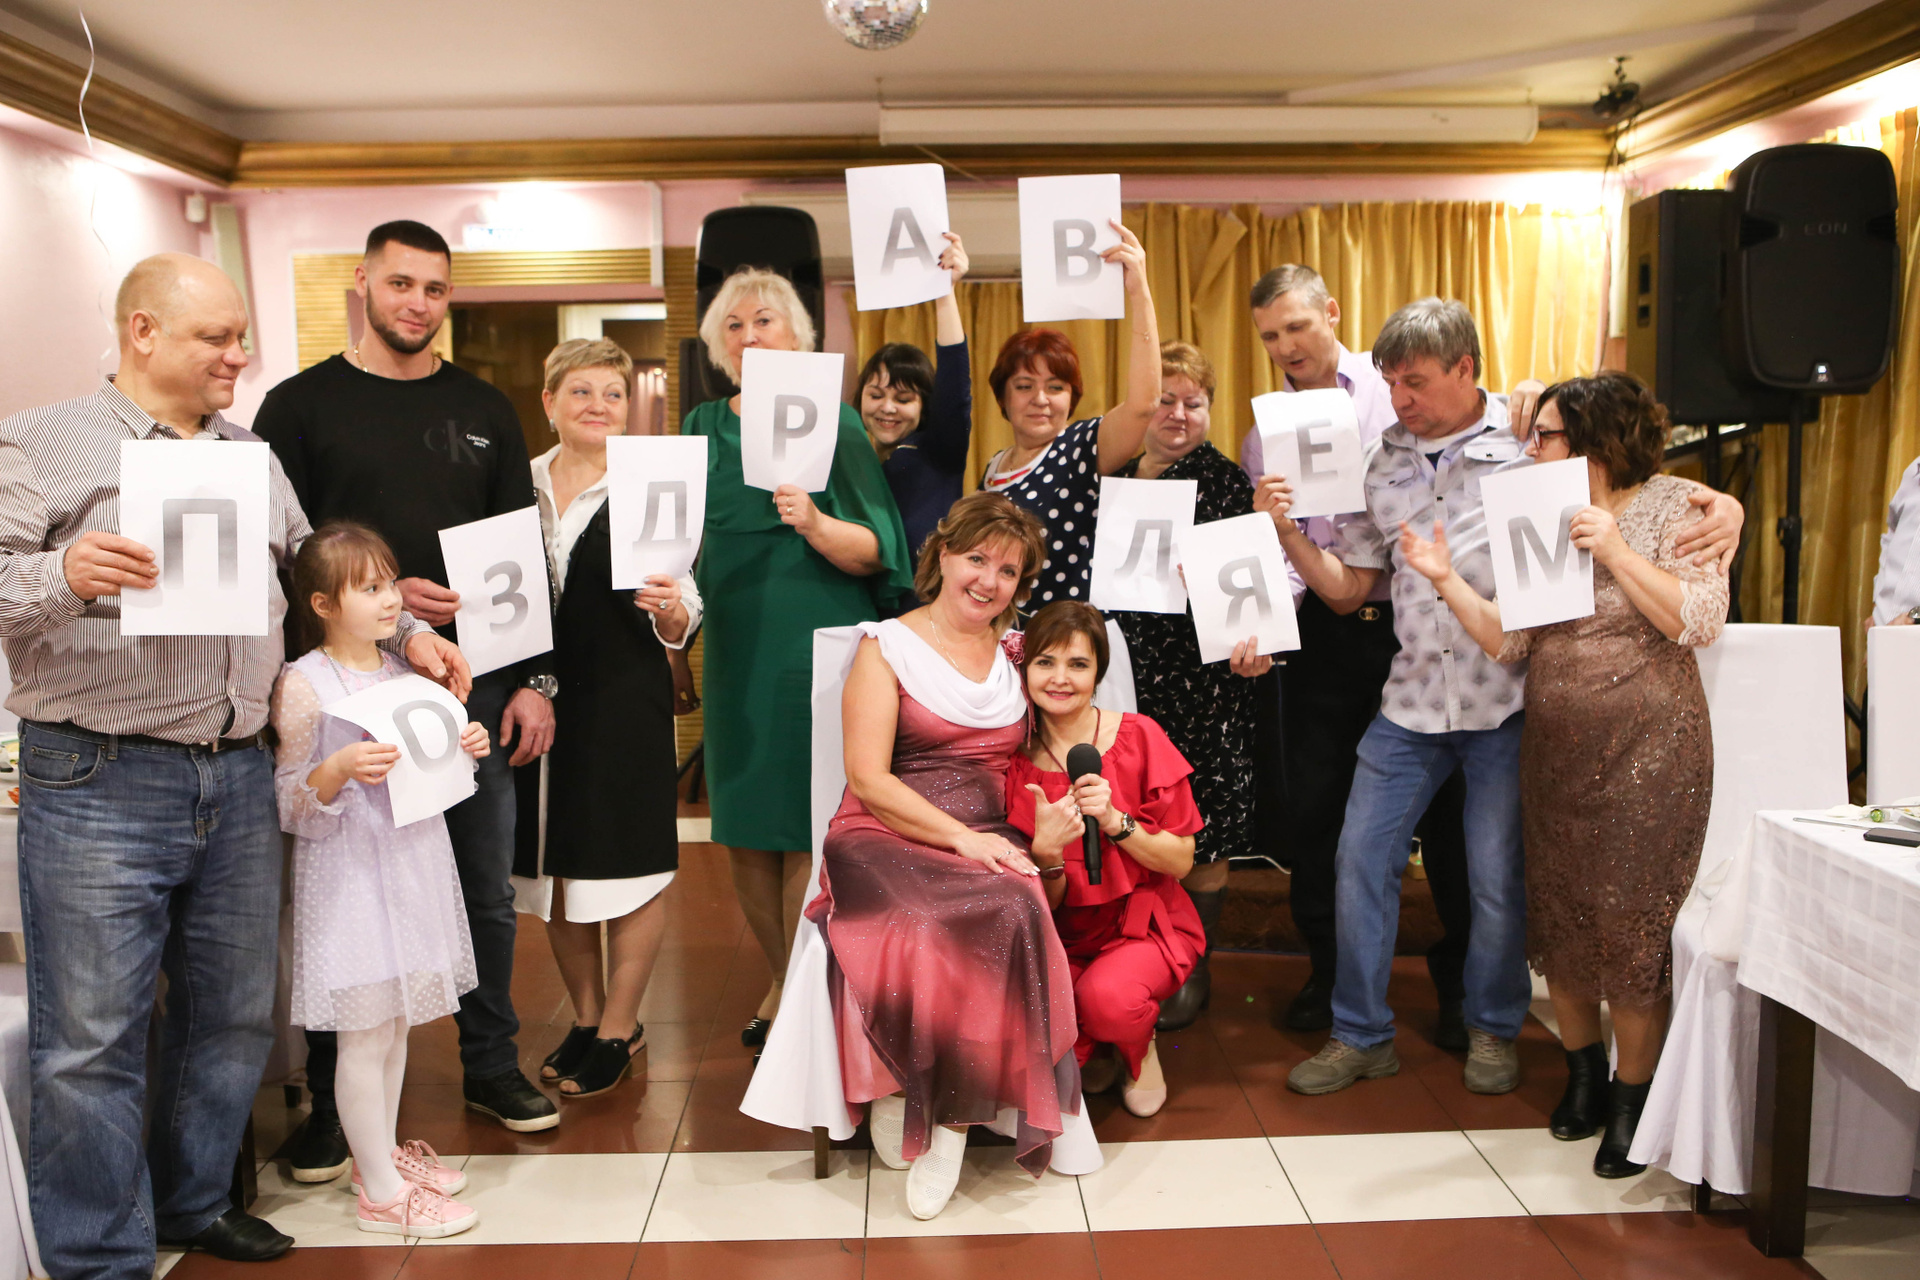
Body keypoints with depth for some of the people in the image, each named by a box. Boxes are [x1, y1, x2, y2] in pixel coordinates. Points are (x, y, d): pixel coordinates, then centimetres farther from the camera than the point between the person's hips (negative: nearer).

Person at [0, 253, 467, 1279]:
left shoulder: (253, 456, 17)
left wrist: (405, 634, 13)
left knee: (234, 1012, 14)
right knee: (92, 1035, 1)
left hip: (240, 778, 6)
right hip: (100, 782, -5)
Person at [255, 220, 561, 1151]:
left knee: (486, 889, 10)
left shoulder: (484, 411, 11)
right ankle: (332, 1098, 19)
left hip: (475, 683, 3)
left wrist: (535, 680, 3)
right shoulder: (301, 405, 3)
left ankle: (490, 1064, 26)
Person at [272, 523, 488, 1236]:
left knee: (396, 1021, 17)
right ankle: (382, 1192, 13)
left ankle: (382, 1152, 34)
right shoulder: (303, 684, -13)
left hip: (411, 864, 7)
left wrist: (462, 747, 0)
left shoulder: (403, 671, 8)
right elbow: (290, 804, -12)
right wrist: (339, 769, -29)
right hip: (350, 877, -7)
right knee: (365, 1034, 1)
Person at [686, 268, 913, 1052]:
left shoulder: (832, 421, -2)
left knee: (807, 825, -4)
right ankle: (787, 980, 28)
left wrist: (816, 523, -26)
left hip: (817, 643, -5)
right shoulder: (703, 427, 12)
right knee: (743, 825, 9)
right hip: (735, 645, 5)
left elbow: (874, 553, -8)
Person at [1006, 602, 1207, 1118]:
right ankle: (1094, 1052, 9)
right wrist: (1046, 850, -26)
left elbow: (1181, 861, -7)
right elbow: (1039, 905, -4)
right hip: (1062, 942, 2)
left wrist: (1114, 821, -23)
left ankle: (1138, 1048, 5)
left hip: (1145, 926, -2)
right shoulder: (1017, 764, -5)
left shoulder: (1138, 738, -9)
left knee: (1107, 997, -34)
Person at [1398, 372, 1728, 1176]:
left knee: (1628, 924, -1)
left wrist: (1615, 551, -20)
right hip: (1553, 749, 5)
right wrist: (1445, 580, -9)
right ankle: (1584, 1073, 31)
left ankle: (1632, 1100, 17)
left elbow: (1701, 621, -15)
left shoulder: (1669, 505, -4)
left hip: (1647, 749, -5)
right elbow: (1509, 640, 3)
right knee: (1558, 920, 11)